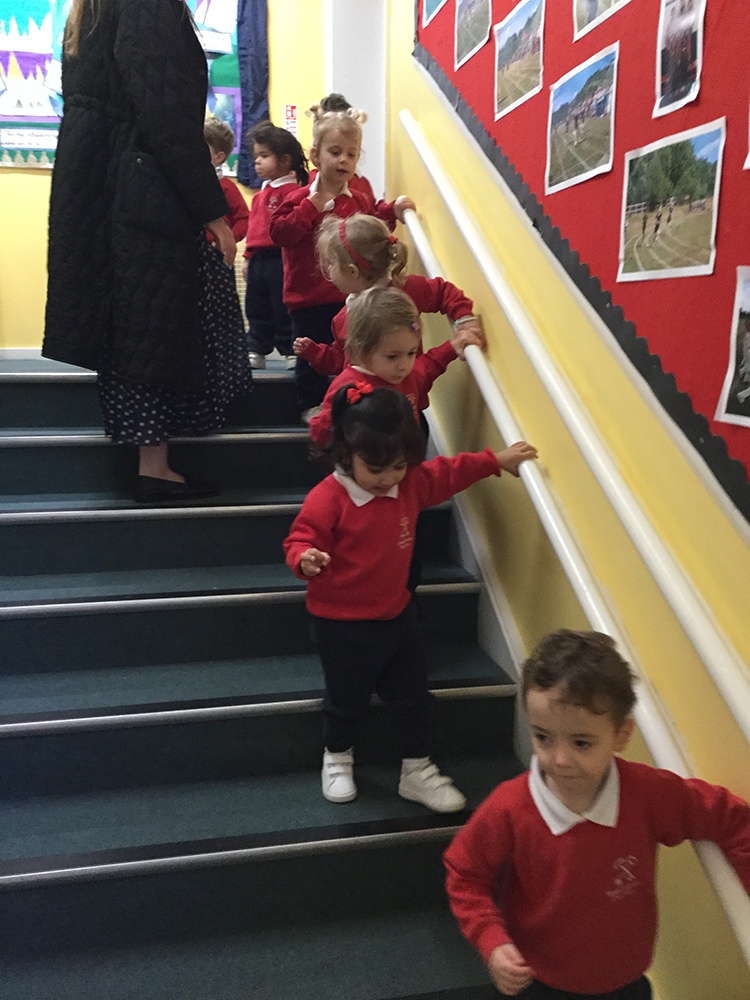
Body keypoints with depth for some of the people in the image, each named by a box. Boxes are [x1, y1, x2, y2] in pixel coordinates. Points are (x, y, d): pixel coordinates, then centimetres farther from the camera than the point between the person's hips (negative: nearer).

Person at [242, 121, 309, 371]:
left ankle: (291, 350, 9)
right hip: (258, 259, 9)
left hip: (278, 258, -9)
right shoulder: (262, 193, 18)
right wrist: (249, 257, 20)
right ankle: (256, 351, 21)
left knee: (283, 309, -1)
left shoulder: (290, 190, -10)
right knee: (257, 310, 13)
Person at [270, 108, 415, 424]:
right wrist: (311, 206, -21)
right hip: (310, 298, -4)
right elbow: (279, 233, -19)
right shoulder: (300, 199, -7)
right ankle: (312, 405, 20)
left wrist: (392, 212, 7)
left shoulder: (360, 202, 8)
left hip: (349, 297, 4)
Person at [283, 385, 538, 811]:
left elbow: (449, 472, 13)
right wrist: (306, 559, -41)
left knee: (413, 695, 14)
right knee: (347, 699, 13)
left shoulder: (412, 483, -2)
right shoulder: (327, 499, -22)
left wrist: (498, 460, 14)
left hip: (397, 612, 6)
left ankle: (418, 771, 33)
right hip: (343, 624, -5)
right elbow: (301, 540, -18)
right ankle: (338, 758, 43)